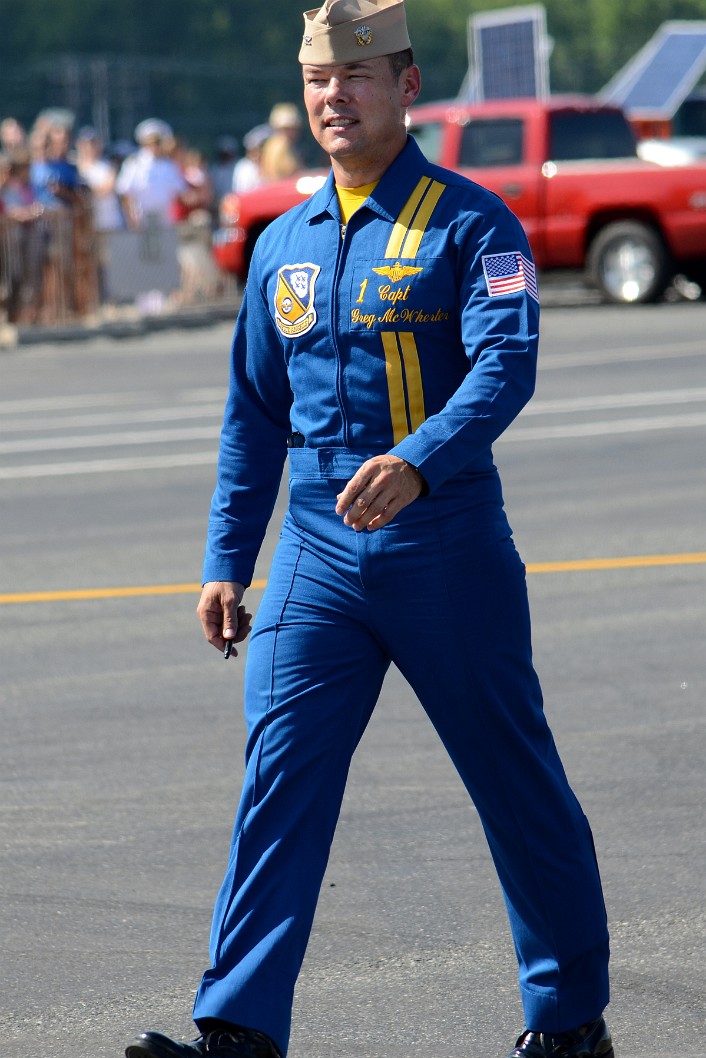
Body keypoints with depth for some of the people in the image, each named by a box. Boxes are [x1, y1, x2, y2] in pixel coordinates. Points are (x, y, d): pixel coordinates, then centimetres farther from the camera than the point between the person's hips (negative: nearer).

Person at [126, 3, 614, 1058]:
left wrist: (416, 462, -37)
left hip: (448, 545, -4)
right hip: (318, 554, 4)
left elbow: (505, 365, -20)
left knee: (517, 782, 6)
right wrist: (227, 562, 13)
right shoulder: (284, 245, 13)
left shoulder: (470, 223, -5)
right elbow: (254, 416, 19)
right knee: (282, 775, -8)